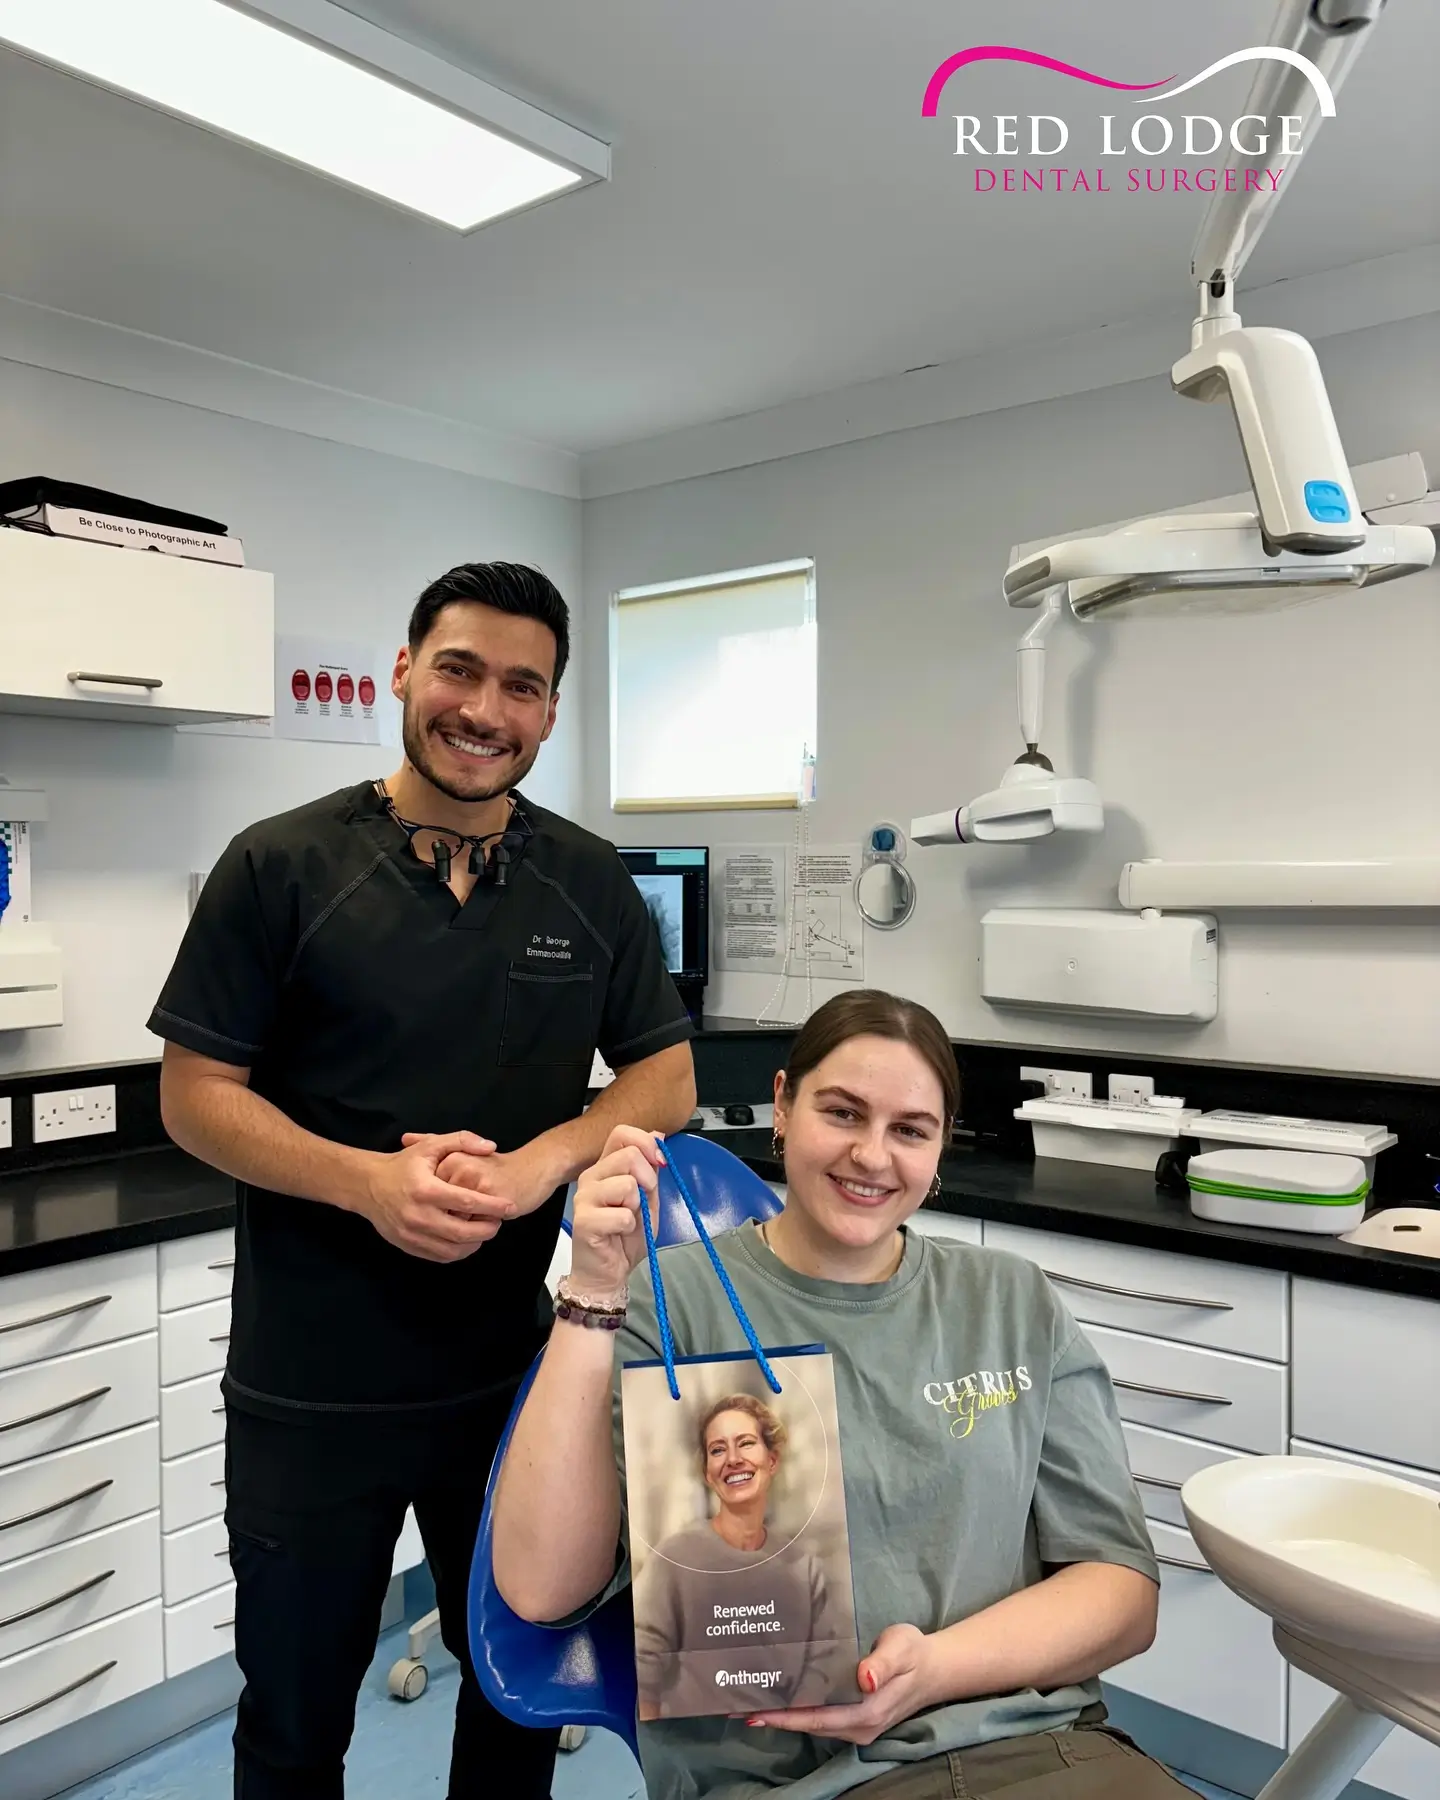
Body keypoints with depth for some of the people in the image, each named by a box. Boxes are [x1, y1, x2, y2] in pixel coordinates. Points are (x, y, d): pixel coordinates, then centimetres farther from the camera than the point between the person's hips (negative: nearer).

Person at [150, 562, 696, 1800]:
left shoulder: (591, 885, 1)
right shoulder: (281, 867, -8)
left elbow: (667, 1080, 3)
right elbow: (195, 1095, -7)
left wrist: (543, 1161, -16)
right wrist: (368, 1181, -23)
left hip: (523, 1372, 3)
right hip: (310, 1389, -2)